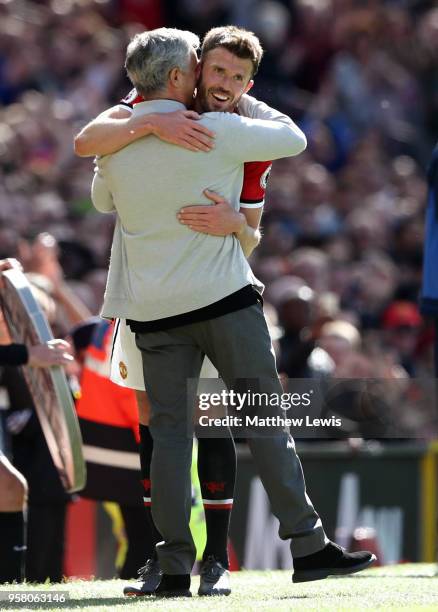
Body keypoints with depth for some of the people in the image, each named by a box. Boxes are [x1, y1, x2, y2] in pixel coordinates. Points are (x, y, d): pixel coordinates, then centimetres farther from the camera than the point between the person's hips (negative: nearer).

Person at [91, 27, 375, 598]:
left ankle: (175, 568, -3)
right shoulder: (218, 132, -7)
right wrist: (240, 110, 20)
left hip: (154, 310, 3)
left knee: (170, 431, 3)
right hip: (224, 295, -3)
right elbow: (294, 140, 6)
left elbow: (102, 201, 25)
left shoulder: (116, 139, 5)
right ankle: (308, 545, 1)